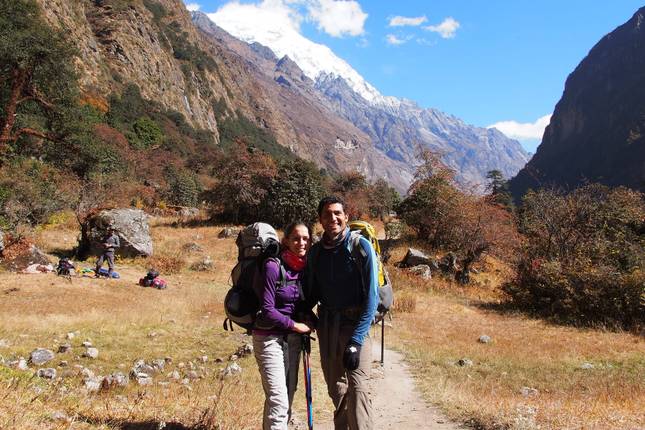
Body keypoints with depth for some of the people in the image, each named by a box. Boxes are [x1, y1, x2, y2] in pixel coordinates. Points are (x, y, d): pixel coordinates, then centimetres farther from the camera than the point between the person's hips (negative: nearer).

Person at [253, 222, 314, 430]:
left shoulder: (306, 268, 3)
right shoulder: (273, 266, -16)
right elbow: (267, 310, -17)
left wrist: (309, 322, 1)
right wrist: (295, 325, -10)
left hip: (293, 338, 7)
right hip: (270, 337, -7)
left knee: (288, 395, 14)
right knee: (278, 401, -12)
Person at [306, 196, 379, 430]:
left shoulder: (361, 246, -10)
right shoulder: (315, 252, 5)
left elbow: (371, 296, -13)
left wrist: (356, 340, -19)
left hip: (354, 323, -5)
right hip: (326, 324, 5)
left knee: (357, 387, -14)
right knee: (335, 387, 12)